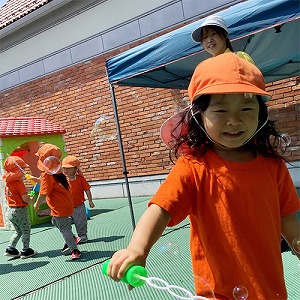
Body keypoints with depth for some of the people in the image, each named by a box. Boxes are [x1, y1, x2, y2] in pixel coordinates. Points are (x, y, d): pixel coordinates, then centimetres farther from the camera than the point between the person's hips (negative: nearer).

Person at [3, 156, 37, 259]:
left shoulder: (7, 183, 6)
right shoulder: (19, 184, -19)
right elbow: (26, 199, -22)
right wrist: (31, 200, 0)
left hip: (11, 210, 8)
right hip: (20, 211, -8)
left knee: (18, 231, 22)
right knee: (26, 230, 9)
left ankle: (10, 248, 20)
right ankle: (26, 251, 15)